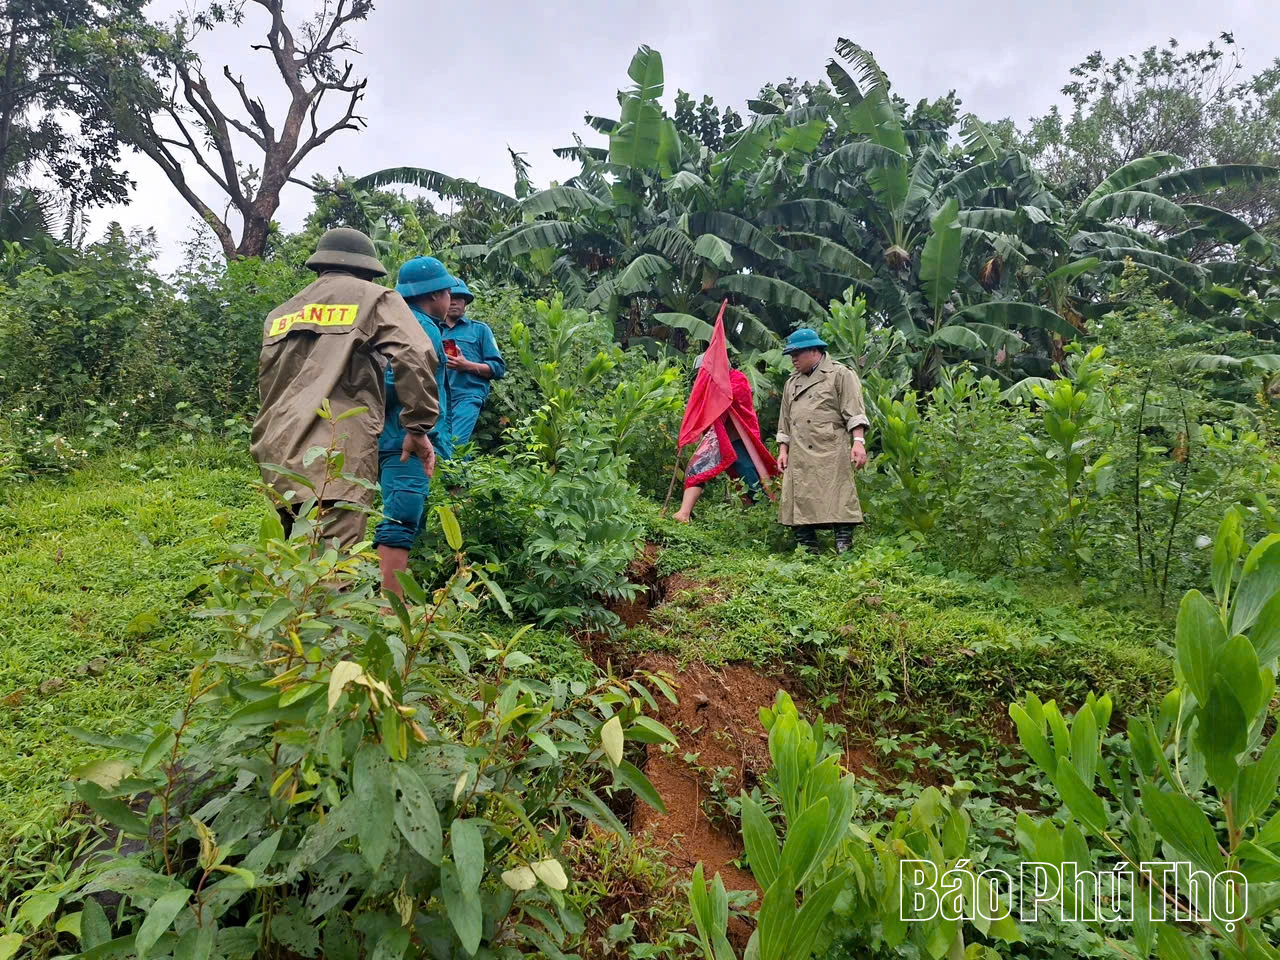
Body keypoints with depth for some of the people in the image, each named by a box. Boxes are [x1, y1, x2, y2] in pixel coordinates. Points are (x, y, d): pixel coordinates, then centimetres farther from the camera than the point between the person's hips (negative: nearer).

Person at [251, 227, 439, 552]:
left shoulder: (281, 314, 25)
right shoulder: (374, 298, 8)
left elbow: (266, 383, 27)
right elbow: (415, 356, -7)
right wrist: (418, 428, 0)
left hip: (278, 454, 6)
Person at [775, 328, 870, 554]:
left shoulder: (840, 374, 5)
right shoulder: (791, 383, 23)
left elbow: (854, 413, -5)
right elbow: (784, 422, 24)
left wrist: (858, 441, -16)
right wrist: (783, 449, 13)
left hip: (832, 455, -6)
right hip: (799, 458, 6)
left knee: (838, 503, -9)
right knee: (800, 505, 2)